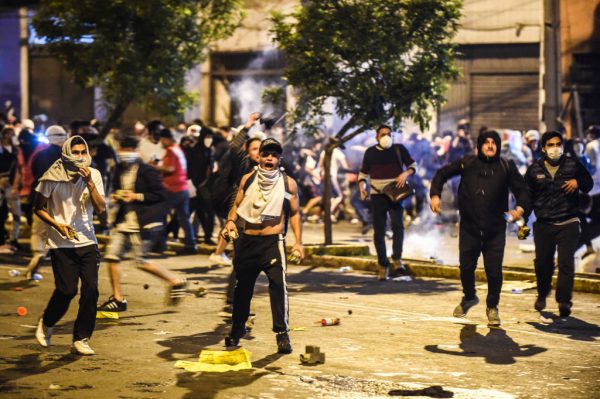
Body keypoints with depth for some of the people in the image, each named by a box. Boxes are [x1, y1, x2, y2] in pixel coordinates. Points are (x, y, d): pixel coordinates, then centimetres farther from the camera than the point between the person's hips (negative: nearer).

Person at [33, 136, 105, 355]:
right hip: (62, 244, -3)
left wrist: (90, 183, -17)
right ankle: (46, 323, 22)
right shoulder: (53, 177, -8)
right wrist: (57, 224, -14)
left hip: (87, 241, 3)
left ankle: (81, 339, 7)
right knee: (67, 290, -8)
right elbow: (38, 208, 0)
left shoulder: (93, 175, 0)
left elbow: (100, 208, -6)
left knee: (91, 290, -5)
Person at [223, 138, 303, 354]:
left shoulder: (288, 183, 3)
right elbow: (237, 205, 13)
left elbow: (295, 213, 8)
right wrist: (231, 221, -8)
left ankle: (282, 333, -10)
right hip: (247, 240, 2)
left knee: (278, 284, -15)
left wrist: (298, 242, 0)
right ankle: (237, 328, 28)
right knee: (242, 286, 11)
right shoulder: (247, 179, 7)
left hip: (273, 241, -2)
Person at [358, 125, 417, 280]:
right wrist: (362, 188, -3)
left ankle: (397, 259, -20)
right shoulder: (370, 152, 7)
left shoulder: (399, 149, 2)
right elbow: (363, 173, 14)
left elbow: (412, 165, 8)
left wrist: (405, 173, -12)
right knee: (379, 231, 0)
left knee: (398, 225, -22)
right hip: (377, 196, 2)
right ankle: (383, 266, 6)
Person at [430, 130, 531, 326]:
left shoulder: (506, 167, 0)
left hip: (495, 230, -1)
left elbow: (521, 189, -4)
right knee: (466, 266, 9)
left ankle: (492, 306, 20)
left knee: (494, 270, -4)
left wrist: (521, 208, -24)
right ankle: (469, 297, 39)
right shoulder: (467, 163, 1)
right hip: (469, 227, 1)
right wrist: (435, 195, -6)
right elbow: (443, 174, 8)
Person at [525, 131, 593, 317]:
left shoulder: (573, 165, 1)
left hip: (568, 224, -2)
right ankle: (542, 294, 34)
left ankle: (564, 300, -12)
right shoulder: (534, 169, 4)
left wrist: (578, 182, -11)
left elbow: (589, 184, 11)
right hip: (543, 224, 2)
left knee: (566, 263, -12)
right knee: (542, 263, 11)